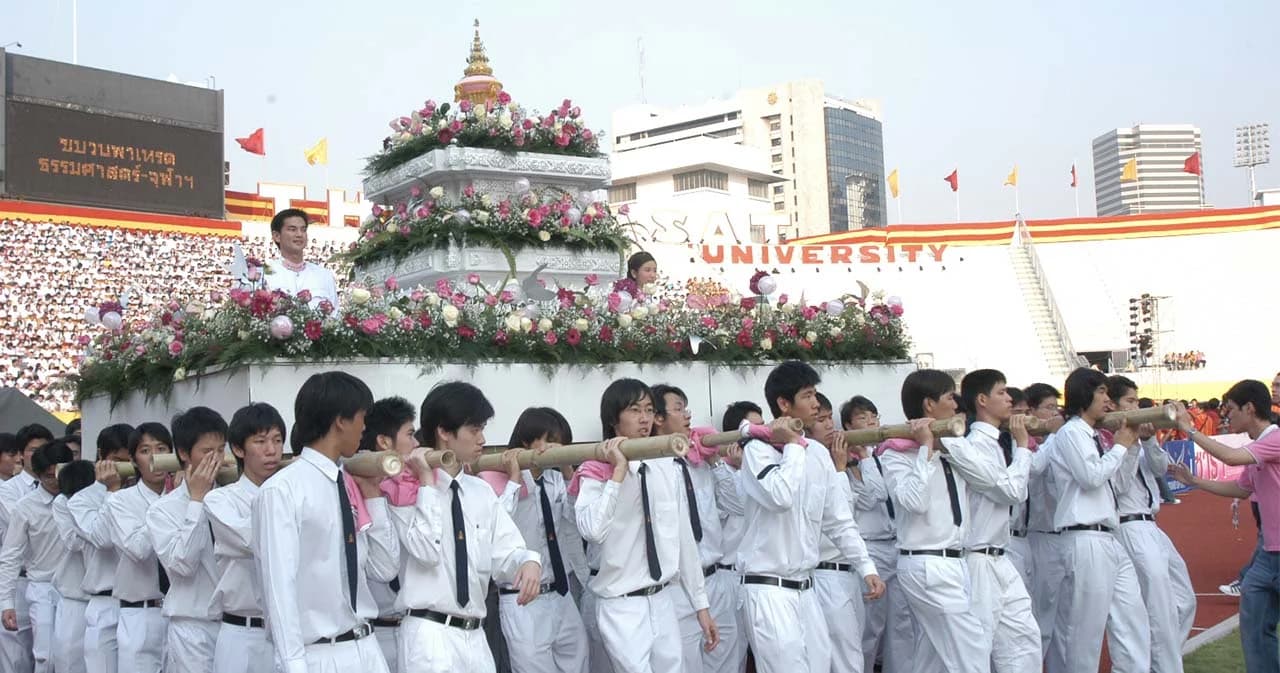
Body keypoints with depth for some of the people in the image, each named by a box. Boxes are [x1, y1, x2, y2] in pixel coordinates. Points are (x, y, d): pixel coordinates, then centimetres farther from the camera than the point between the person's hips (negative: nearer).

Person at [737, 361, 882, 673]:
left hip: (805, 589, 7)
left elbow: (838, 520, 14)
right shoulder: (757, 450, -10)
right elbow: (781, 497, -29)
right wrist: (793, 445, -16)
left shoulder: (818, 453, 8)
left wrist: (866, 567, 9)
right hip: (769, 590, -7)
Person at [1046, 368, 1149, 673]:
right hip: (1086, 541, -9)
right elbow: (1092, 477, -16)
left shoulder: (1093, 436, 18)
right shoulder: (1070, 433, -8)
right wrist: (1121, 447, -4)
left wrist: (1132, 444, 17)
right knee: (1085, 626, -2)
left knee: (1132, 617, 10)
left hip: (1109, 540, 9)